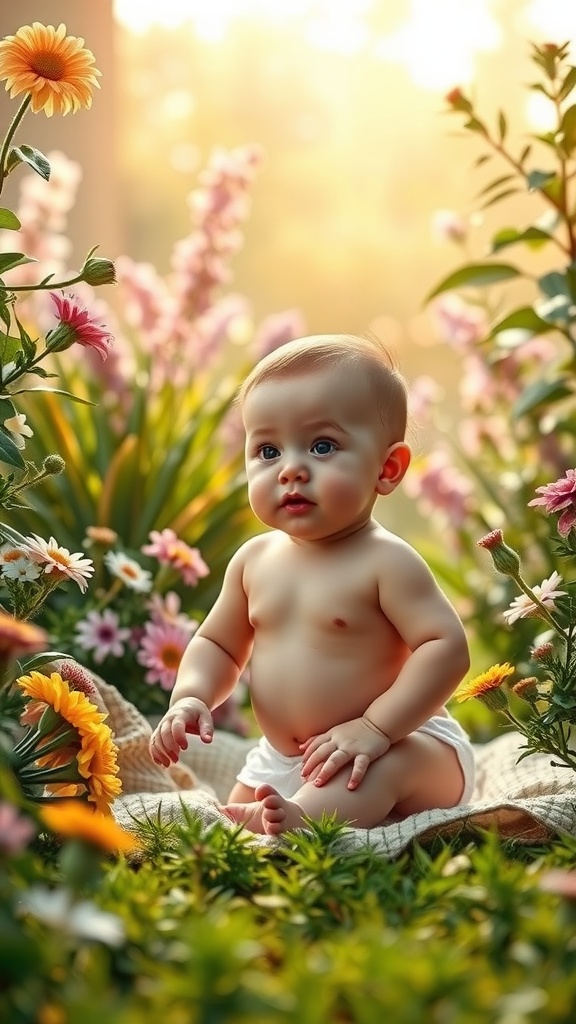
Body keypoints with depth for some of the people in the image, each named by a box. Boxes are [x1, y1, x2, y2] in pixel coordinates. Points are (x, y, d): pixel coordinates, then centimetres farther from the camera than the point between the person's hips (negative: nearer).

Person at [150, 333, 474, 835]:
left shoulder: (385, 561, -16)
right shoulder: (255, 559, 3)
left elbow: (446, 647, -23)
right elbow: (218, 644, 15)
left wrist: (376, 727, -30)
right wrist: (191, 698, -5)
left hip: (404, 750, -7)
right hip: (281, 761, 7)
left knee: (390, 766, -37)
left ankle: (300, 822, -55)